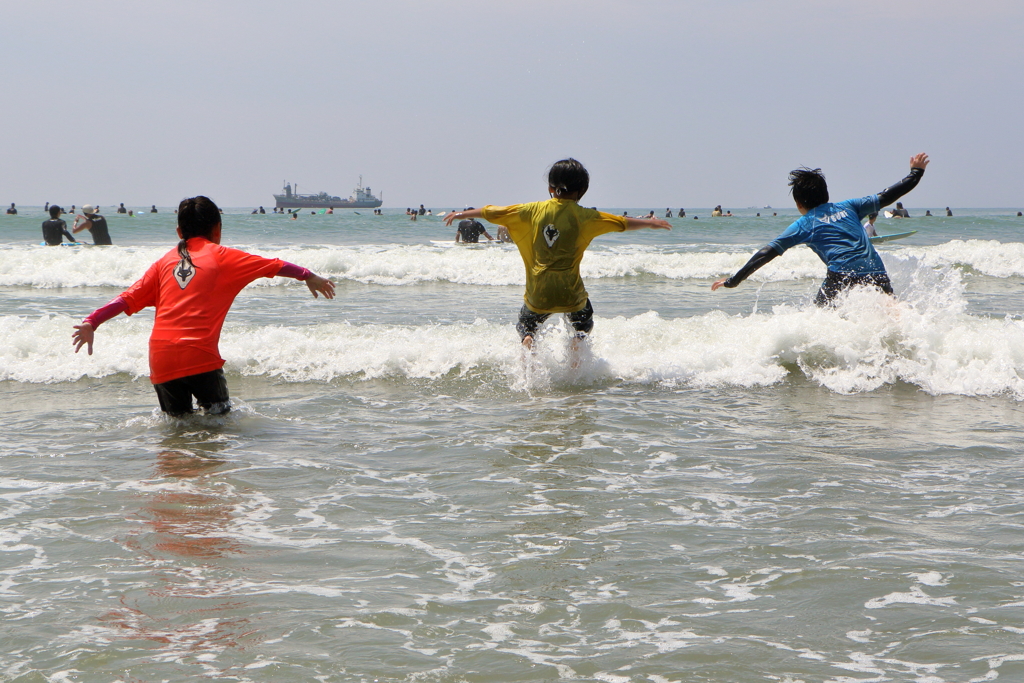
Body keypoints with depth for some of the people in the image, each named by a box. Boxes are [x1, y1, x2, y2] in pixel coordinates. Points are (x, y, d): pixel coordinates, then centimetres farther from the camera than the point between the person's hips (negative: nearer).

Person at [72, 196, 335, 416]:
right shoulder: (220, 256, 8)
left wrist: (92, 322, 11)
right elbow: (272, 266, 11)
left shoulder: (165, 261, 17)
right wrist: (308, 276, 21)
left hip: (160, 357, 3)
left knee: (178, 419, 17)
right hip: (199, 356, -3)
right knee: (219, 414, 10)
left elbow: (129, 298, 10)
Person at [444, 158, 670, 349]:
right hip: (571, 292, -1)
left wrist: (463, 214, 24)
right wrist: (651, 223, 19)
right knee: (583, 325, 27)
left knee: (526, 329, 24)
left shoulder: (533, 211, 0)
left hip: (538, 292, 1)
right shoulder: (583, 216, -4)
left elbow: (493, 212, 9)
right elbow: (622, 223, 3)